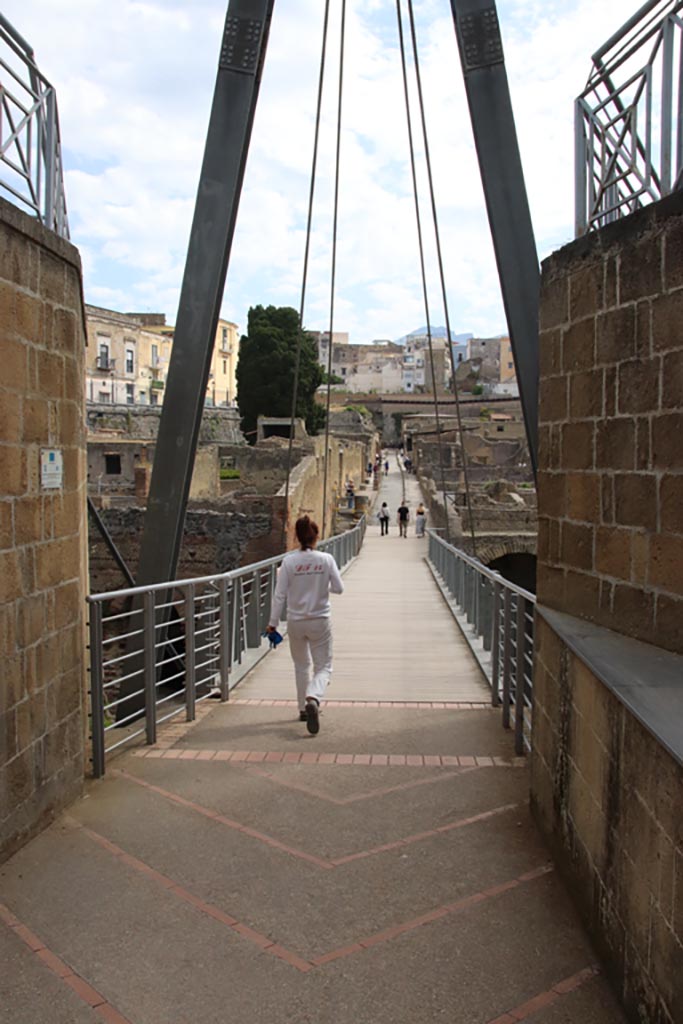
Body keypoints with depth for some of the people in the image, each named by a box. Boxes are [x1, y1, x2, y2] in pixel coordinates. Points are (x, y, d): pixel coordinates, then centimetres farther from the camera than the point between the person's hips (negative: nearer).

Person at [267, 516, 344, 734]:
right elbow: (338, 588, -4)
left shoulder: (289, 561, -10)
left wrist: (273, 623, 0)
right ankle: (313, 699, -21)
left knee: (301, 666, 21)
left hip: (295, 621, 1)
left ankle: (304, 708, 30)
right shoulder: (326, 559, -10)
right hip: (320, 621, -1)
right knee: (323, 667, 7)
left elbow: (280, 595, -8)